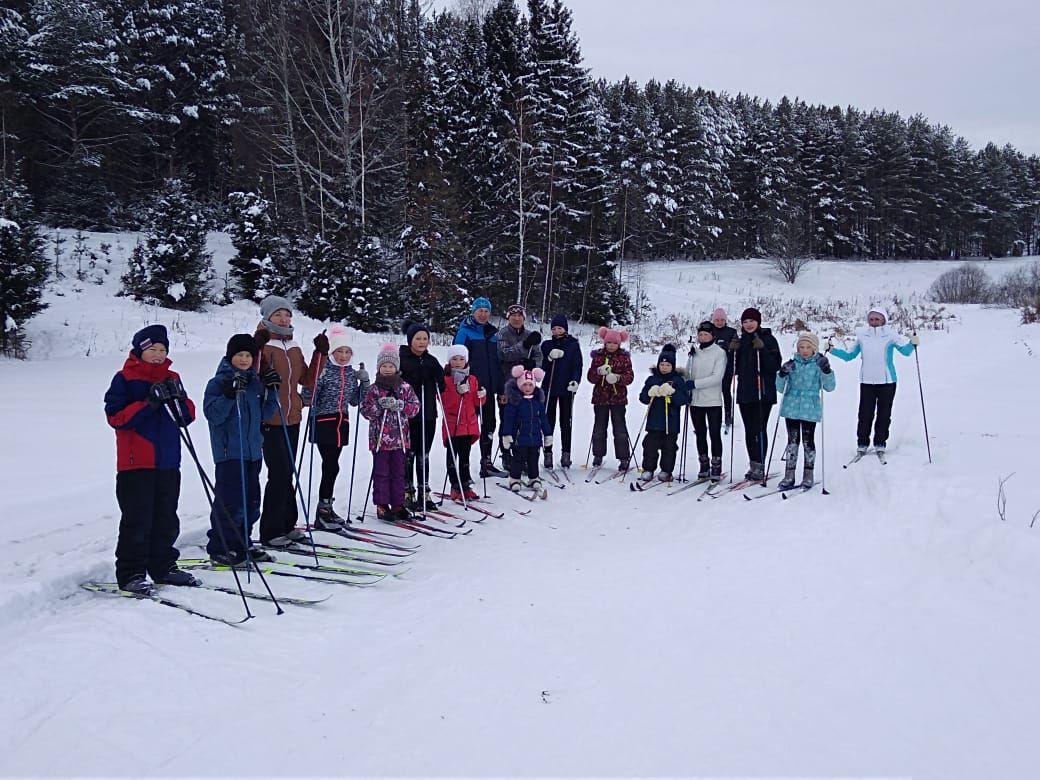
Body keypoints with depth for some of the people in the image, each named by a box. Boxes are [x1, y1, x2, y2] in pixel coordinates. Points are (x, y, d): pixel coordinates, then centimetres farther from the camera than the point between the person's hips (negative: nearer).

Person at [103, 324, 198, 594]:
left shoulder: (172, 379, 14)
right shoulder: (124, 378, -2)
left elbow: (187, 417, 10)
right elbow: (115, 416, -12)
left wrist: (178, 399, -10)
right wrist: (149, 403, -20)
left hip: (168, 461, 5)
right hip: (136, 462, -5)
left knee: (166, 520, 12)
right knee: (137, 520, -4)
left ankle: (164, 567, 24)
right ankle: (130, 574, 5)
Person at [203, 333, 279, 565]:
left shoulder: (255, 381, 13)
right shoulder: (219, 381, -6)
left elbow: (265, 413, 17)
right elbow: (212, 414, -15)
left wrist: (271, 392, 3)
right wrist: (230, 395, -26)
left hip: (253, 450, 7)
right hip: (229, 451, -7)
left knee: (251, 501, 12)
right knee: (231, 501, -8)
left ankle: (242, 544, 24)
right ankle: (219, 548, 4)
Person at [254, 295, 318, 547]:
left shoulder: (294, 348, 14)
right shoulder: (262, 344, -7)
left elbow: (307, 379, 16)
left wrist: (319, 354, 8)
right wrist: (257, 348, -28)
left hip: (292, 418, 7)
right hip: (270, 419, -7)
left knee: (287, 474, 13)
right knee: (280, 473, -9)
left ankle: (286, 525, 23)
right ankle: (270, 532, 1)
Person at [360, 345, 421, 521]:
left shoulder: (404, 387, 5)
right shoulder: (374, 389, 0)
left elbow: (415, 406, 3)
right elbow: (365, 410, -4)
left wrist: (400, 406, -14)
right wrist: (379, 405, -19)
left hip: (399, 438, 2)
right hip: (379, 438, -2)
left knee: (398, 472, 9)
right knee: (381, 472, 2)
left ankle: (397, 504, 18)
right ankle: (382, 505, 10)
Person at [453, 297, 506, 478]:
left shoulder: (493, 333, 14)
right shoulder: (465, 332, -5)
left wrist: (501, 389, 13)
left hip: (488, 388, 6)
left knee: (489, 425, 13)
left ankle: (487, 463, 24)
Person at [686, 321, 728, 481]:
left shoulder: (720, 352, -7)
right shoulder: (693, 352, 7)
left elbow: (717, 377, -16)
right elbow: (688, 374, 10)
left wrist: (695, 384, -19)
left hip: (713, 401, -4)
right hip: (695, 400, 4)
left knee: (715, 434, -2)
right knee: (700, 434, 12)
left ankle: (716, 468, 7)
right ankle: (704, 466, 22)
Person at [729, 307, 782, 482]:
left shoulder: (768, 339, -3)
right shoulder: (741, 341, 14)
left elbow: (775, 365, -12)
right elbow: (736, 368, 15)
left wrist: (762, 349, -23)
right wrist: (733, 351, 0)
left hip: (763, 392, -6)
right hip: (745, 392, 6)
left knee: (759, 429, -7)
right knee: (749, 431, 9)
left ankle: (760, 467, -3)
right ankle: (753, 465, 17)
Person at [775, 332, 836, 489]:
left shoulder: (818, 364, -1)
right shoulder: (792, 363, 6)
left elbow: (829, 387, -9)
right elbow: (781, 388, 5)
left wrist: (826, 370, -24)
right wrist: (783, 374, -13)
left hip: (810, 409, -2)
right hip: (792, 408, 2)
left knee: (808, 441, 3)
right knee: (792, 441, 5)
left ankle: (808, 476, 16)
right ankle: (789, 476, 10)